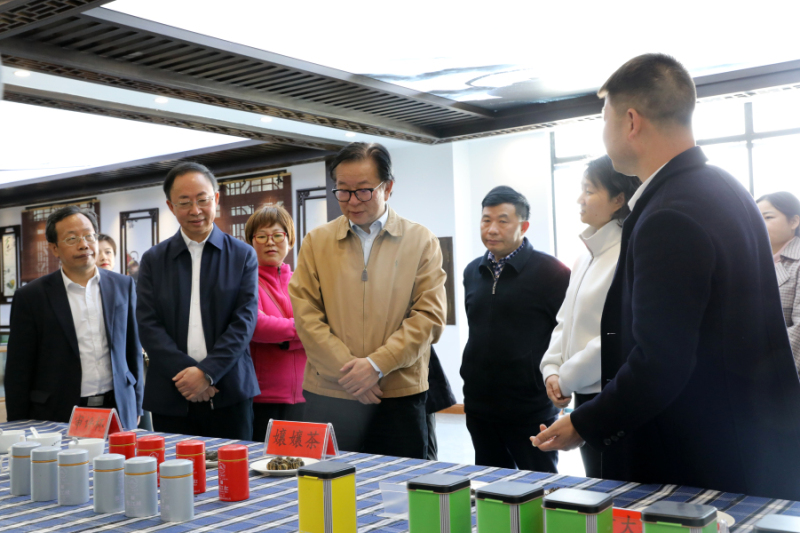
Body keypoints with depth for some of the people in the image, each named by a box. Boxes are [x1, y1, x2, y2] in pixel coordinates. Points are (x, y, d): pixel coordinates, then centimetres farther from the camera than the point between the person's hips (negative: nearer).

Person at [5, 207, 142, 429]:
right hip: (57, 419, -2)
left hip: (118, 412, 2)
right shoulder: (31, 296, -2)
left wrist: (135, 409, 10)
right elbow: (18, 372, 0)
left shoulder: (123, 286, 6)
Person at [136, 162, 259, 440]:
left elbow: (244, 321, -2)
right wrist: (184, 372, -12)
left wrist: (207, 371, -13)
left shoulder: (243, 255, 6)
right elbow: (148, 325, 1)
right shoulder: (153, 260, 9)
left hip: (229, 395, -1)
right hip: (170, 397, 1)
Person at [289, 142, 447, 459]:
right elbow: (306, 316, 1)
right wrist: (347, 370, -10)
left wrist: (377, 364, -12)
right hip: (327, 397, 1)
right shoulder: (316, 242, 9)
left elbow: (430, 316, -2)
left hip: (399, 397, -1)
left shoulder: (422, 242, 5)